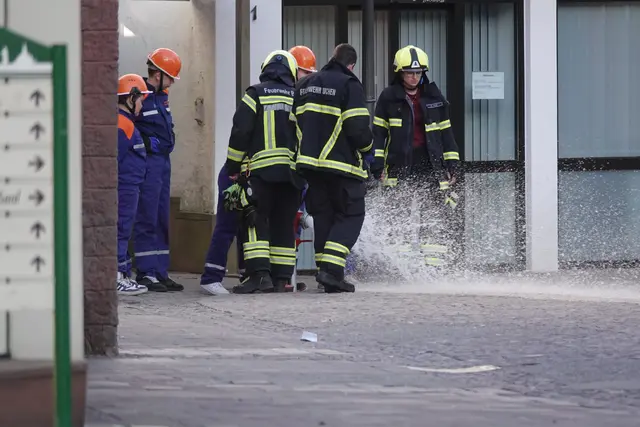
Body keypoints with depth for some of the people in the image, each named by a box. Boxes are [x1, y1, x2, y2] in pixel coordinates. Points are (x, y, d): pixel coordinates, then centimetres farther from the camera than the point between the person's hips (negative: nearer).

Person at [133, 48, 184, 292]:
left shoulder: (161, 96, 16)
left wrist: (167, 141, 14)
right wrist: (146, 143, -19)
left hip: (163, 162, 10)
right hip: (148, 162, -10)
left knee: (161, 220, 12)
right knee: (146, 220, -8)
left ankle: (160, 273, 16)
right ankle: (146, 274, -6)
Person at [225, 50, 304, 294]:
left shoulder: (255, 94, 4)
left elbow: (240, 132, -3)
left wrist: (233, 168, 4)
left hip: (261, 170, -3)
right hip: (292, 171, 3)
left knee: (255, 221, -3)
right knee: (284, 224, 8)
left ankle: (259, 273, -16)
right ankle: (281, 278, 6)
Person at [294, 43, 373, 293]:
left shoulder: (306, 86, 14)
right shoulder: (349, 85, -9)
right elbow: (358, 129, -16)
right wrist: (367, 146, 4)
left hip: (309, 163, 7)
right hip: (341, 164, -7)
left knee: (323, 215, 13)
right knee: (351, 215, 1)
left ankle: (327, 274, 10)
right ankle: (332, 268, -15)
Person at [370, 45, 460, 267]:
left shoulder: (434, 97, 10)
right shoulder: (388, 97, 3)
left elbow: (445, 131, 14)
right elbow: (378, 131, 4)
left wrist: (451, 163, 10)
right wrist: (377, 162, -3)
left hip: (430, 163, 1)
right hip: (399, 163, -1)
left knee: (435, 215, -4)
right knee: (398, 213, -1)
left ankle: (434, 260, -2)